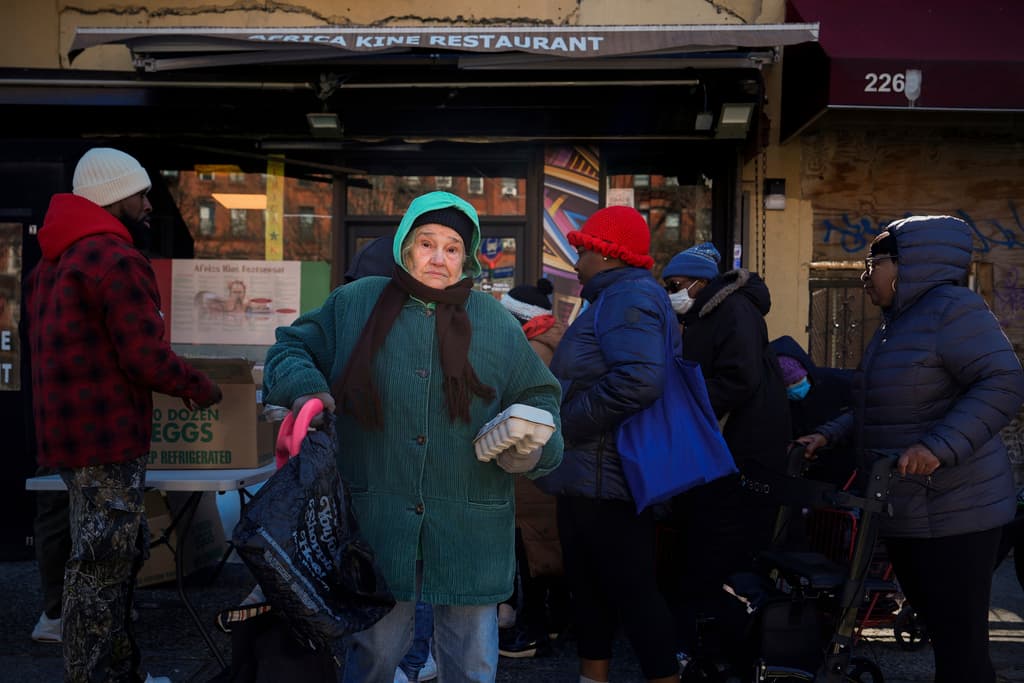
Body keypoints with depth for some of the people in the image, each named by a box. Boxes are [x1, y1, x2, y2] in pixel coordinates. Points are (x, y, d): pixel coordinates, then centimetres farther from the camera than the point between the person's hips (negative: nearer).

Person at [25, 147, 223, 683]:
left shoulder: (53, 263, 18)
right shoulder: (118, 260, -14)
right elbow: (147, 358, -20)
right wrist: (199, 387, -3)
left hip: (69, 434, 10)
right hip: (108, 439, -10)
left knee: (116, 557, 18)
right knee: (102, 567, -3)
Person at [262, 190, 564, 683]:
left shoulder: (496, 324, 5)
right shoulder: (354, 305, 4)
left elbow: (539, 396, 12)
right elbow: (290, 348, 13)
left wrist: (535, 443, -8)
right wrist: (304, 385, -8)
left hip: (470, 528, 1)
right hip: (378, 525, 0)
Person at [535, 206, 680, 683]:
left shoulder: (628, 296, -15)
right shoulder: (617, 298, 18)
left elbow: (640, 380, -31)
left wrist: (566, 422, -21)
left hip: (607, 477, -11)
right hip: (592, 475, 11)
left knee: (630, 590, -3)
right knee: (589, 584, 18)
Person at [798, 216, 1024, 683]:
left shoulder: (952, 308, -13)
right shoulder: (898, 323, 16)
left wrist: (940, 447, -33)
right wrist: (830, 435, 9)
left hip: (953, 511, -9)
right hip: (905, 512, 9)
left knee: (961, 640, -3)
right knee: (938, 629, 18)